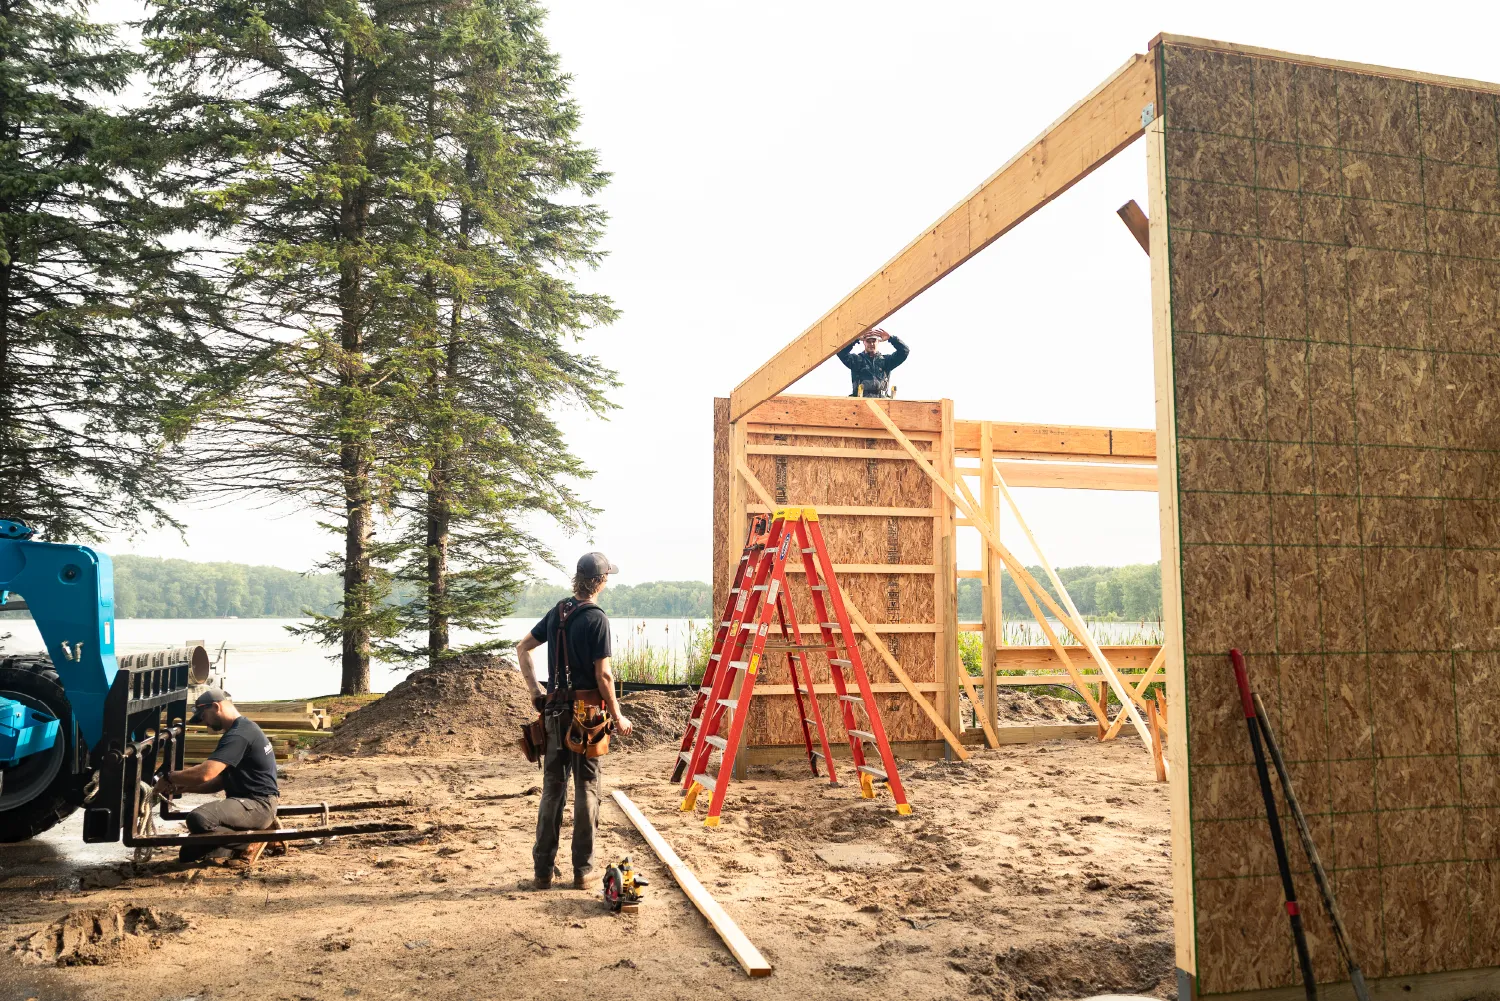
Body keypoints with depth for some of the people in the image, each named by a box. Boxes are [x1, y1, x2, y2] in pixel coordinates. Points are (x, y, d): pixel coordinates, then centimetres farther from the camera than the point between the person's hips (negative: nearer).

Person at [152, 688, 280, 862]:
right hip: (248, 803, 10)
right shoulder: (240, 730, 17)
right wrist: (183, 787, 7)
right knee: (190, 853, 9)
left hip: (258, 805, -10)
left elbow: (204, 773, -26)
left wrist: (169, 778, -9)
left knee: (198, 819, -31)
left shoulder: (239, 734, -18)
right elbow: (220, 781, 19)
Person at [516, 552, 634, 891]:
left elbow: (522, 648, 14)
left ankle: (543, 870, 15)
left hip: (554, 710, 6)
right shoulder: (596, 618, -13)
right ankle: (582, 870, 10)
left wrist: (535, 691, 15)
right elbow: (603, 675, -15)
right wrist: (617, 716, -5)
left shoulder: (557, 612, 8)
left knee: (552, 788, 11)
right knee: (587, 788, 4)